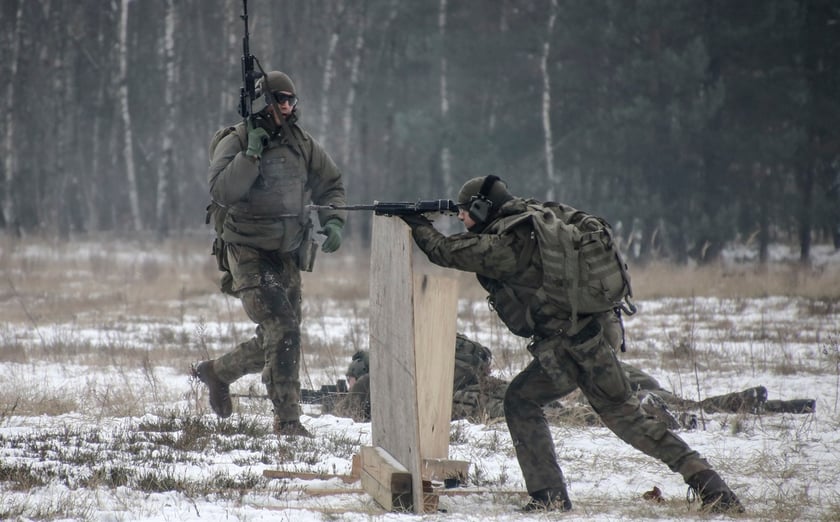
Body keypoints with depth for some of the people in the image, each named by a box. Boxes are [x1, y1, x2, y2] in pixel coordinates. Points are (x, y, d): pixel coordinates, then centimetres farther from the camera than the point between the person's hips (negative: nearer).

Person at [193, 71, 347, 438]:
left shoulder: (302, 143, 6)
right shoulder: (235, 144, -10)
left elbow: (331, 185, 17)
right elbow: (222, 193, -23)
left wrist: (332, 221, 0)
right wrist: (253, 152, -26)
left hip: (288, 255, 6)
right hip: (250, 254, -6)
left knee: (278, 340, 11)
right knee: (282, 330, -19)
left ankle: (217, 371, 37)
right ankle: (287, 418, -15)